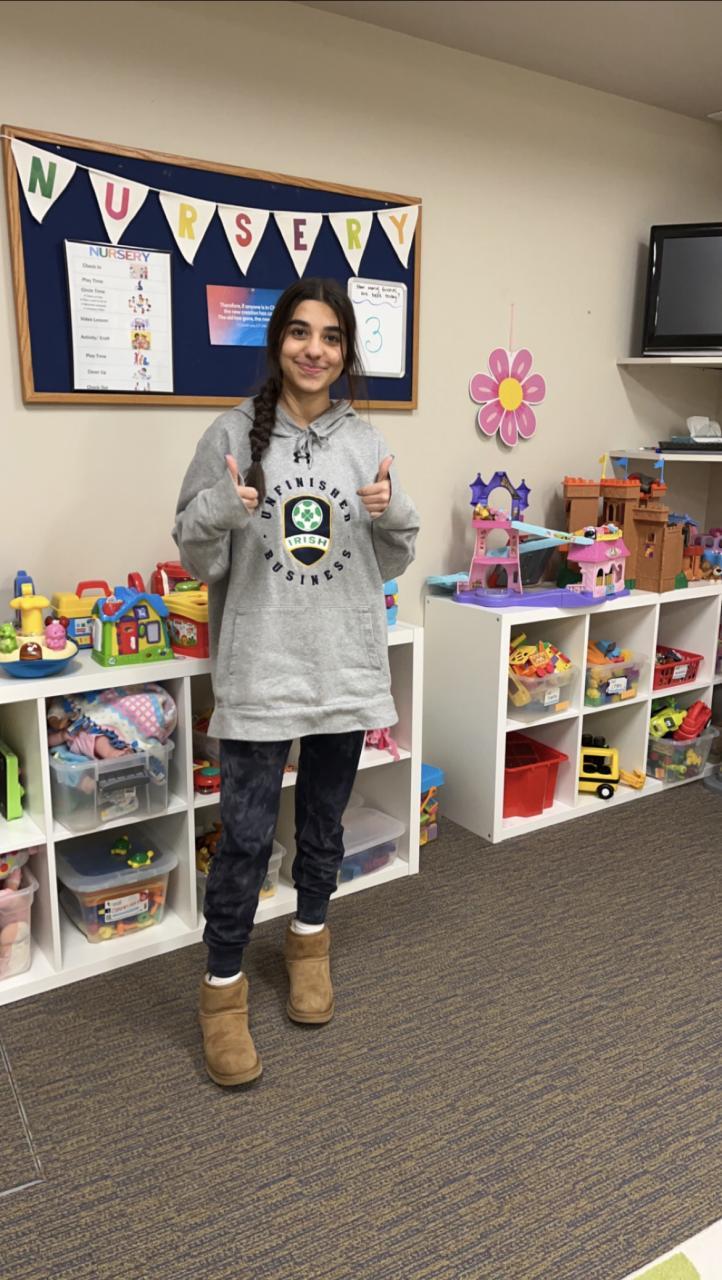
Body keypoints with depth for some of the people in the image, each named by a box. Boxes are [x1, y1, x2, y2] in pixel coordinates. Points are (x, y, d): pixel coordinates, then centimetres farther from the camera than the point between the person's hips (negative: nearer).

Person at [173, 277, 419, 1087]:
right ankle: (223, 985, 23)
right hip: (259, 669, -3)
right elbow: (197, 560, -2)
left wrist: (392, 515, -12)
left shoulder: (366, 443, 5)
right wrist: (218, 511, -22)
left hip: (345, 665, 3)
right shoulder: (233, 434, -4)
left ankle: (309, 938, 42)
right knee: (246, 838, 2)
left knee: (324, 824, 18)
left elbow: (389, 565, 8)